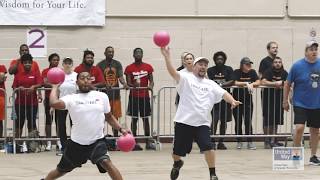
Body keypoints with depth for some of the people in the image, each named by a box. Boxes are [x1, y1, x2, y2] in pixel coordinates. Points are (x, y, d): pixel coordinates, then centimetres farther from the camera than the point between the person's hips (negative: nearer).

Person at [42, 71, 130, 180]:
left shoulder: (102, 96, 1)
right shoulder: (71, 98, -7)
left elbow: (109, 117, 15)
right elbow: (54, 103, -25)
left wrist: (121, 129, 3)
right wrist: (55, 87, -9)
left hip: (97, 141, 0)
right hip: (77, 143, 0)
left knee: (106, 162, -29)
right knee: (61, 171, 17)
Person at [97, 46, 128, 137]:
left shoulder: (117, 64, 8)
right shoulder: (100, 65, 0)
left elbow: (120, 76, -1)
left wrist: (124, 83, -22)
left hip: (115, 94, 3)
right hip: (104, 94, -3)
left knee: (115, 116, 7)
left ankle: (115, 136, 15)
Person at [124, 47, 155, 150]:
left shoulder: (148, 67, 6)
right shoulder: (129, 68, 1)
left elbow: (151, 80, 4)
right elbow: (128, 83, -3)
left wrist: (150, 85, -19)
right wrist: (133, 85, -26)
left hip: (145, 96, 1)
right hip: (133, 96, -1)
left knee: (145, 119, 5)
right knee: (134, 119, 1)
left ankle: (148, 142, 7)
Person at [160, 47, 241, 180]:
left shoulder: (211, 84, 14)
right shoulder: (186, 78, 2)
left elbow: (223, 94, 3)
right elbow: (173, 72, -15)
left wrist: (232, 101, -19)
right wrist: (167, 56, -30)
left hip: (202, 123, 2)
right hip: (183, 121, -2)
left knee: (208, 147, -18)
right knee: (177, 151, 7)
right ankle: (177, 164, 42)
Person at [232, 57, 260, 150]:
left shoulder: (252, 72, 5)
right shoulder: (236, 72, -5)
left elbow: (258, 82, -3)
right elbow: (235, 83, -18)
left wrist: (251, 84, -20)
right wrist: (246, 84, -21)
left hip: (248, 100, 2)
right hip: (237, 100, -2)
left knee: (248, 121, -5)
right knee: (238, 122, 5)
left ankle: (250, 142, -2)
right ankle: (239, 142, 16)